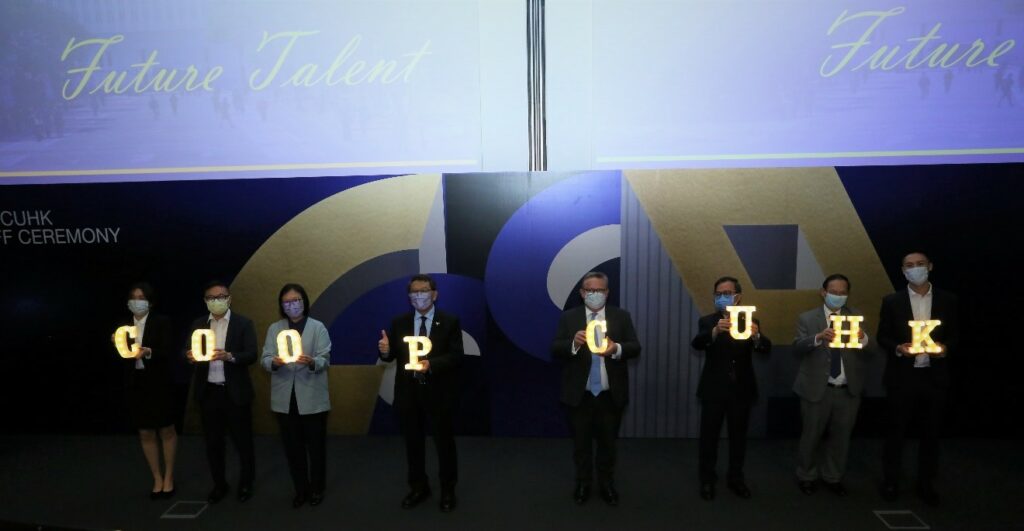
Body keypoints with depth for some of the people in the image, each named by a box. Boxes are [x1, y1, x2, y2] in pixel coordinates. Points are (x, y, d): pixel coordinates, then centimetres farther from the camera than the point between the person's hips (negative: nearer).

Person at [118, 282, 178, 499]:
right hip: (135, 384, 4)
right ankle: (157, 478, 23)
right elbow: (120, 357, 4)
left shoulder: (161, 322, -4)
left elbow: (168, 352, -14)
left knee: (166, 430, 7)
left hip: (158, 384, -4)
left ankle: (168, 477, 20)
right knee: (145, 433, 10)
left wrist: (148, 352, -31)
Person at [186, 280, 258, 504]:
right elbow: (188, 351, 1)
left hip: (235, 392, -3)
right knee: (213, 442, 13)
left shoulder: (244, 323, -3)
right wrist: (190, 356, -22)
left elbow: (251, 355, -12)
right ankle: (219, 484, 28)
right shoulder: (198, 324, 8)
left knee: (242, 440, 6)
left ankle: (246, 484, 23)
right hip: (208, 391, 3)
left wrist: (229, 356, -29)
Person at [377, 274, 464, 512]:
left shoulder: (450, 321, -5)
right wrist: (385, 350, -22)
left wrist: (431, 364, -27)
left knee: (444, 441, 11)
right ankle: (418, 487, 34)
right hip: (408, 391, 3)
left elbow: (456, 356, -12)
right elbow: (392, 355, 1)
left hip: (439, 391, -2)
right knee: (413, 441, 15)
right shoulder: (399, 322, 4)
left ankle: (448, 491, 29)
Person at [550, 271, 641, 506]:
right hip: (579, 394, 0)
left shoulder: (622, 316, 2)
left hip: (610, 395, 1)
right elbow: (555, 350, -7)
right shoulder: (568, 317, -1)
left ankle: (607, 484, 31)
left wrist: (617, 348, -26)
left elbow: (635, 347, -4)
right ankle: (583, 484, 30)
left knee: (608, 442, 15)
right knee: (581, 443, 13)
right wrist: (574, 343, -28)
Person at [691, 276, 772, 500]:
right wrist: (715, 331, -41)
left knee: (738, 435, 14)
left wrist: (756, 336, -35)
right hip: (713, 390, -2)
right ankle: (707, 479, 18)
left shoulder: (750, 320, 3)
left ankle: (736, 478, 30)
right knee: (709, 435, 4)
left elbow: (766, 348, -12)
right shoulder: (707, 321, -1)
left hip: (741, 390, 2)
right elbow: (696, 344, -21)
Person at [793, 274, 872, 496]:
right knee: (811, 436, 11)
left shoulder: (857, 317, 3)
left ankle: (833, 477, 34)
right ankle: (806, 477, 29)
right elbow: (797, 349, -15)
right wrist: (818, 338, -33)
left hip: (849, 391, 3)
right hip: (817, 390, -2)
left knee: (841, 437, 16)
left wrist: (863, 339, -28)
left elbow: (868, 353, -5)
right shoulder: (807, 318, -3)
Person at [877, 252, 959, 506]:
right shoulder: (892, 301, -1)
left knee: (931, 432, 12)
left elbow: (954, 335, 6)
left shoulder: (947, 300, 3)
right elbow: (882, 336, 1)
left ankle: (926, 483, 27)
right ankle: (891, 480, 22)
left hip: (934, 376, 1)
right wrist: (898, 348, -18)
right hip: (902, 376, -1)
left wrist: (946, 348, -15)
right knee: (896, 430, 8)